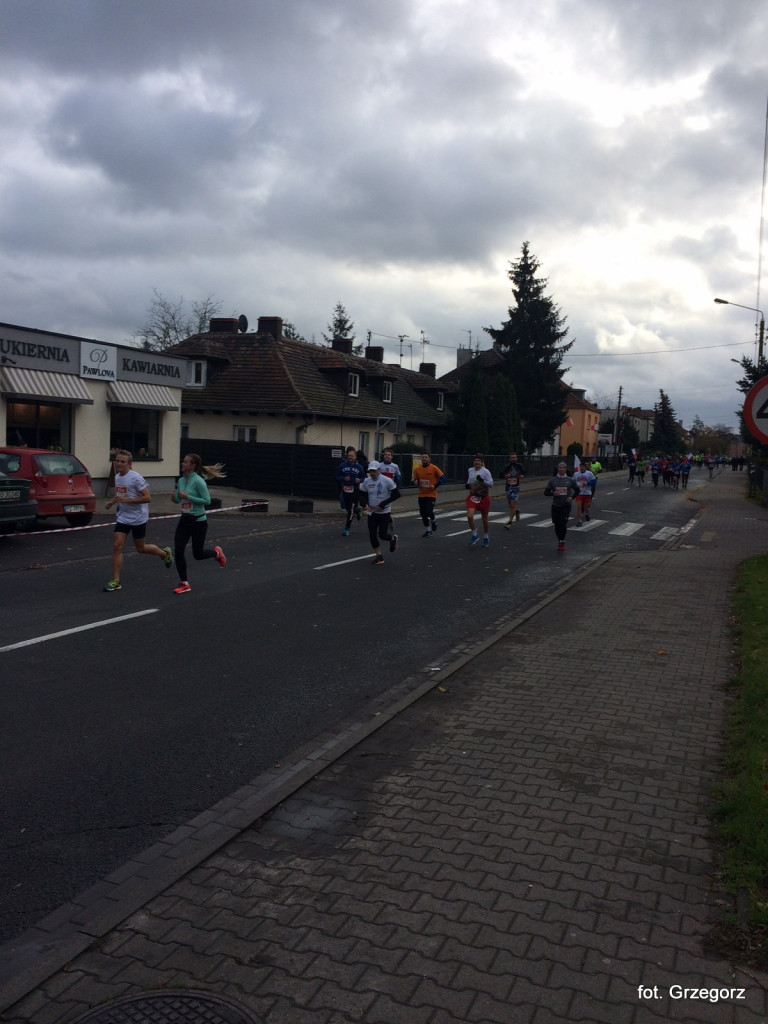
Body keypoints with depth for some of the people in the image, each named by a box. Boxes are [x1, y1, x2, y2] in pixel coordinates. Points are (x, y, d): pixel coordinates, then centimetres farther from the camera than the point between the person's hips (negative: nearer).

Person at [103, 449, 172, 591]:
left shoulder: (136, 478, -17)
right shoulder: (117, 477, 7)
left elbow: (147, 498, -22)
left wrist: (126, 500, -26)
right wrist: (111, 502, 6)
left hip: (138, 518, -6)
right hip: (123, 517, 6)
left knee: (140, 548, 8)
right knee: (117, 546, -6)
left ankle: (164, 553, 38)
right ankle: (116, 581, -1)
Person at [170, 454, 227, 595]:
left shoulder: (198, 481, -16)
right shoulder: (181, 480, 5)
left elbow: (207, 501, -18)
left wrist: (188, 497, -24)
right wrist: (173, 497, -8)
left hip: (198, 521, -6)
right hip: (184, 520, 6)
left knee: (198, 555, 4)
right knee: (178, 551, -4)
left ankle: (216, 552, 38)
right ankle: (184, 584, 7)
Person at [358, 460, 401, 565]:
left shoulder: (387, 481, -13)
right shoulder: (366, 482, 0)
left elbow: (396, 494, -11)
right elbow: (362, 495, 10)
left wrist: (383, 504, -18)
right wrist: (365, 505, -11)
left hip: (384, 512, -4)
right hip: (371, 512, 4)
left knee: (382, 534, -5)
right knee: (372, 534, 1)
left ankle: (393, 538, 31)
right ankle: (378, 556, 15)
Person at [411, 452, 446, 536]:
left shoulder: (434, 468, -8)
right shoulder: (417, 469, 3)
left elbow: (443, 478, -5)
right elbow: (413, 480, 11)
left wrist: (435, 486, -14)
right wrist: (414, 482, -12)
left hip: (431, 494, -4)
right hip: (421, 495, 4)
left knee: (429, 512, -15)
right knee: (423, 513, 6)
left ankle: (433, 521, 20)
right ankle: (427, 530, 23)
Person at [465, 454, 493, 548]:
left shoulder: (485, 471, -11)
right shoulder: (470, 470, 4)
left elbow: (491, 484, -14)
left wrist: (482, 481, -30)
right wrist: (467, 485, 0)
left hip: (484, 497, -3)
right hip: (472, 497, 3)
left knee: (484, 519, 10)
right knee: (469, 516, -17)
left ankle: (486, 537, 31)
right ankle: (474, 535, 4)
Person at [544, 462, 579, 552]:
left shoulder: (570, 480, 1)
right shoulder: (553, 480, 2)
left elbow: (577, 490, 12)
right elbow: (546, 492, 5)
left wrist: (572, 497, -5)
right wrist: (553, 493, -16)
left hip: (566, 506, -2)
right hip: (555, 506, 2)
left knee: (563, 523, -16)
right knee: (557, 525, 8)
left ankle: (562, 542, -2)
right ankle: (560, 542, 25)